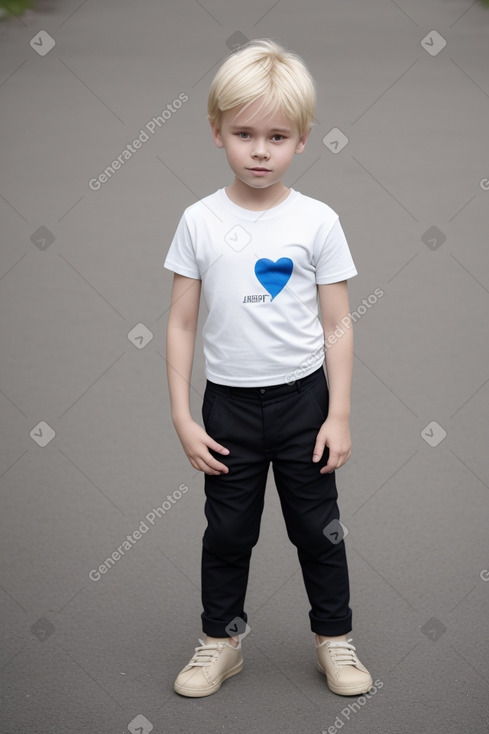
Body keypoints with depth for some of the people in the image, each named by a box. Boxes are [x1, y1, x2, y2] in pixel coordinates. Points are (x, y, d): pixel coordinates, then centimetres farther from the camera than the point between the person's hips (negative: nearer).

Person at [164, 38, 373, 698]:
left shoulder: (317, 222, -7)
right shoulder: (200, 222, -5)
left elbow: (338, 325, -3)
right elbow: (181, 325, -2)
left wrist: (339, 415, -7)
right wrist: (183, 419, -5)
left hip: (302, 398, 0)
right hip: (229, 402, 1)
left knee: (317, 525, 10)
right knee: (227, 530, 11)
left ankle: (334, 637, 27)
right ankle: (222, 638, 27)